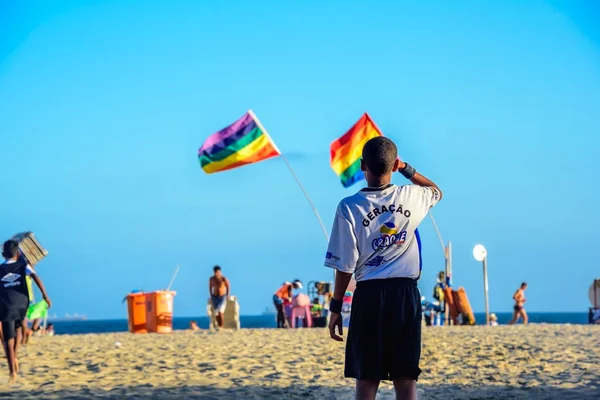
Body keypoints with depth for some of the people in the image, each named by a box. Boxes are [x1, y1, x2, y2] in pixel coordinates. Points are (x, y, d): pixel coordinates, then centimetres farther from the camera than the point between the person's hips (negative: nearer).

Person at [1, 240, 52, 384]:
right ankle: (14, 357, 16)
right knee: (18, 328, 30)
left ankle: (13, 372, -6)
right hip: (22, 305, 2)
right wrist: (45, 295, -13)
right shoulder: (23, 265, 4)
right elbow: (35, 277, -10)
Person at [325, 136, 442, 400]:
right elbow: (436, 191, 27)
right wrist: (406, 169, 20)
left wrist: (336, 308, 3)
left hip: (370, 295, -2)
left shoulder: (349, 207, -7)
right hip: (406, 294, 2)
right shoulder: (412, 197, 1)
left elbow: (345, 266, -6)